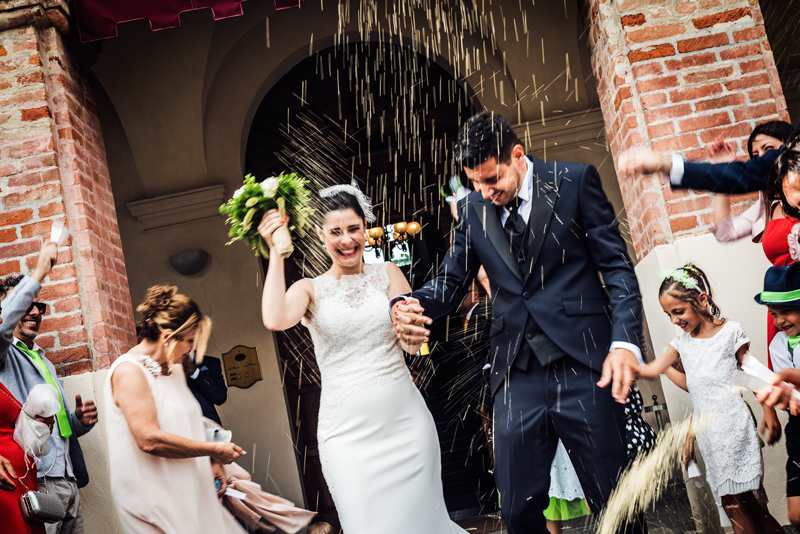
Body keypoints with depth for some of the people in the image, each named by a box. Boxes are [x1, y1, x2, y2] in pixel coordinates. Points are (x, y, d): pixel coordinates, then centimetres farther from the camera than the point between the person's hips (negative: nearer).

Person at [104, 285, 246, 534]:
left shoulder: (174, 369, 13)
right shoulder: (129, 371, -16)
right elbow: (150, 439, -25)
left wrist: (211, 461, 9)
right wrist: (214, 450, -19)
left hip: (188, 491, 8)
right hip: (152, 496, -8)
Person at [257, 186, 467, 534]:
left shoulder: (387, 274, 7)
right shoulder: (310, 290, 3)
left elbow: (413, 344, 1)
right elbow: (275, 320, -19)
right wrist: (276, 251, -15)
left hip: (405, 422, 1)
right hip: (348, 434, -1)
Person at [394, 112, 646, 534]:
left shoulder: (575, 182, 0)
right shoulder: (472, 209, 10)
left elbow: (617, 266, -1)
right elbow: (452, 281, 12)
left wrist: (625, 341, -15)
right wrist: (409, 306, -11)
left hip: (584, 367, -3)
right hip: (518, 374, 3)